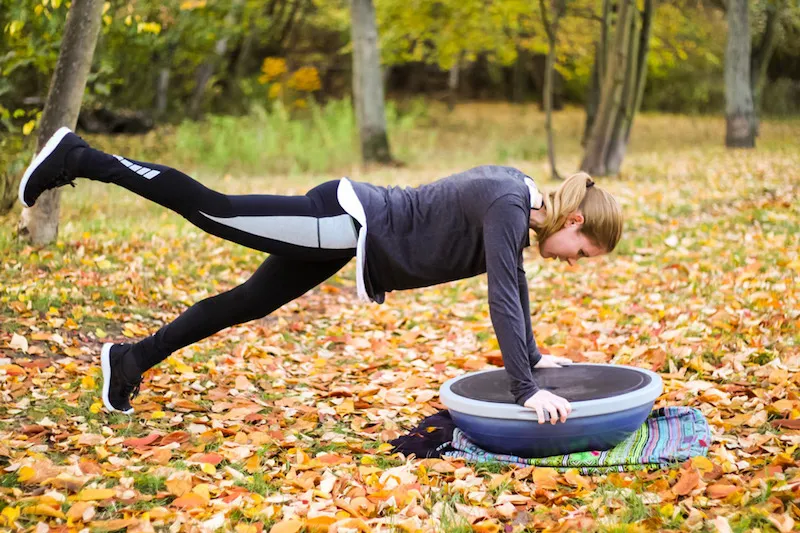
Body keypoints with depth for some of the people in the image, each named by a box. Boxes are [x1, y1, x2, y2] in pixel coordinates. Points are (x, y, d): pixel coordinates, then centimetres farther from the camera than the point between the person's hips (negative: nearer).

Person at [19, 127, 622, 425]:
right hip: (344, 222, -9)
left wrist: (533, 355, 22)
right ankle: (79, 158, 8)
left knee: (248, 303, 14)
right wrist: (526, 390, -28)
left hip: (347, 230, 9)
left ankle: (132, 359, 26)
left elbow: (515, 278, 18)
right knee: (209, 209, -2)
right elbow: (503, 298, -28)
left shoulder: (519, 201, 6)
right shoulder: (506, 208, -21)